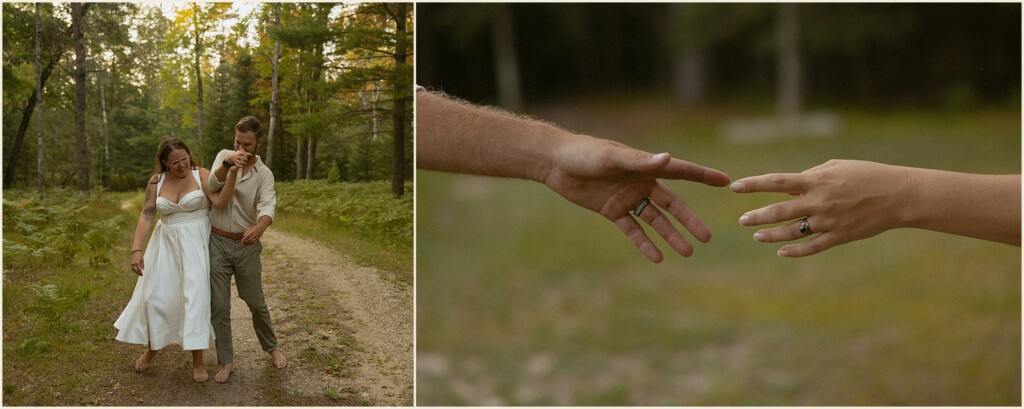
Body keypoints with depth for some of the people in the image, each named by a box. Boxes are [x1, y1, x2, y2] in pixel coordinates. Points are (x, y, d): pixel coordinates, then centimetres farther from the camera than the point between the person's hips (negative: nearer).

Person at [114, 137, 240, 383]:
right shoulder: (157, 182, 0)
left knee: (195, 295, -9)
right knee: (155, 295, 8)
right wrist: (136, 250, -14)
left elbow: (221, 201, -22)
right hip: (165, 244, 3)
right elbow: (146, 216, -5)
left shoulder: (201, 175, -8)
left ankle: (197, 360, 1)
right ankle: (152, 348, 34)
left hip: (195, 243, -3)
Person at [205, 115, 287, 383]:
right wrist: (228, 163, -37)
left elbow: (268, 206, -24)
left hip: (246, 245, -1)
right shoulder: (224, 157, 0)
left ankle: (271, 347, 32)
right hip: (217, 242, 1)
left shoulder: (264, 175, -6)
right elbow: (212, 186, -17)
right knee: (219, 306, 2)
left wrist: (260, 227, -47)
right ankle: (226, 361, 13)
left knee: (256, 302, 9)